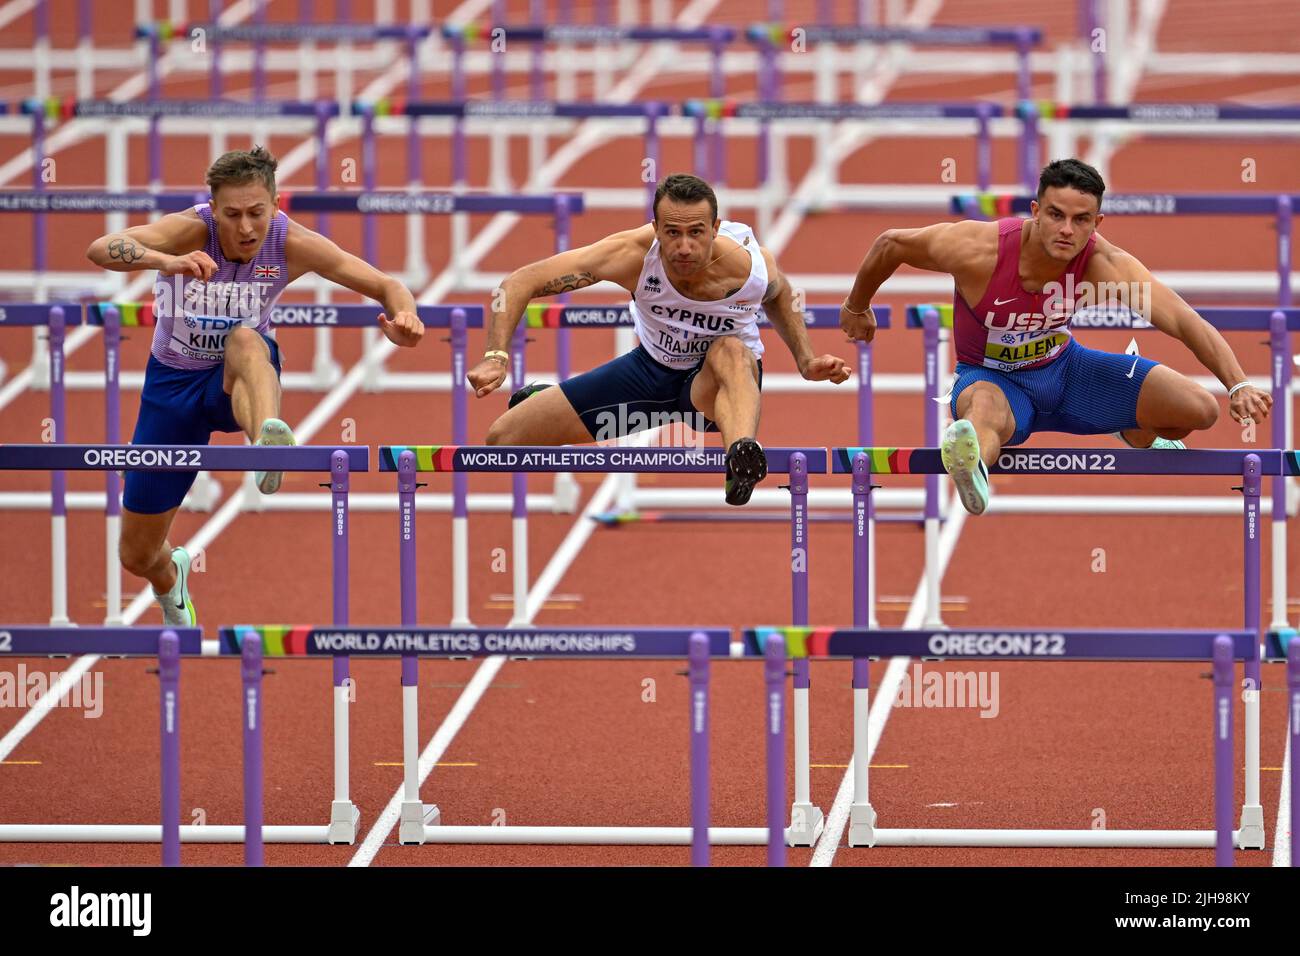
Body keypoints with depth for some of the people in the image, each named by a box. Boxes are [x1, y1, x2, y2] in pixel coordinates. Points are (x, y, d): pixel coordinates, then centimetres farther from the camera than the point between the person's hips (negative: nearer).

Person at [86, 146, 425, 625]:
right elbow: (99, 249, -43)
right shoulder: (191, 229, -26)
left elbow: (385, 286, -15)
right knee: (137, 556, 7)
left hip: (240, 376, -1)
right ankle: (171, 578, 46)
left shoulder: (291, 244, -19)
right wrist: (167, 261, -63)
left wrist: (402, 317, -40)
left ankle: (267, 439, -69)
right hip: (174, 382, 1)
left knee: (245, 339, -40)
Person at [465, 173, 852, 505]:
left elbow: (779, 297, 2)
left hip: (722, 381, -2)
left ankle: (743, 459, -69)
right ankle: (539, 401, 39)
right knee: (502, 440, 1)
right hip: (652, 367, 2)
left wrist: (806, 362, -10)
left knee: (730, 351, -42)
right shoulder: (633, 254, -30)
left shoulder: (752, 265, -27)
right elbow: (522, 282, -25)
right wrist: (496, 357, -38)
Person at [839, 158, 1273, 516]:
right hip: (992, 376, -4)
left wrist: (1238, 386, -46)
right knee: (987, 414, -45)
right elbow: (891, 244, -14)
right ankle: (971, 465, -81)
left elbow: (1185, 322, -31)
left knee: (1201, 410, -3)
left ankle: (1135, 435, 32)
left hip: (1063, 368, 4)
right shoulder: (978, 250, -32)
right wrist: (856, 308, 4)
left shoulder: (1104, 265, -26)